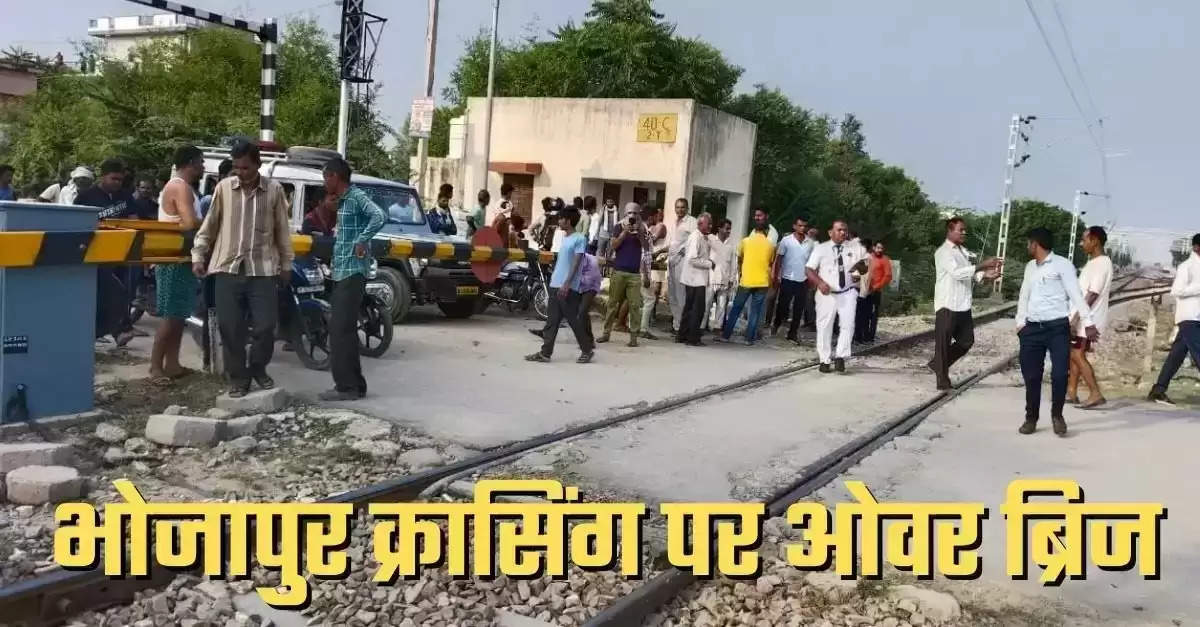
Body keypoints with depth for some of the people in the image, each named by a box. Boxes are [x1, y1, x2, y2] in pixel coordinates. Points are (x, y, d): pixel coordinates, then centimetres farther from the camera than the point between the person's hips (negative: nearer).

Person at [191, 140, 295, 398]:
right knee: (231, 328, 2)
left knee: (265, 326, -1)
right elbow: (209, 225, 10)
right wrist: (198, 256, 4)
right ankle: (238, 377, 17)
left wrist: (286, 264, 10)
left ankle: (257, 368, 23)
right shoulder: (223, 188, 4)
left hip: (262, 269, -1)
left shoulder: (274, 190, 2)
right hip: (228, 268, 1)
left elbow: (282, 231, 9)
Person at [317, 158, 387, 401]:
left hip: (352, 272, -10)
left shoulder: (357, 197, -12)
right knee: (344, 330, 12)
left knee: (340, 330, -10)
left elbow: (380, 216, -30)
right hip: (342, 272, 10)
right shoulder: (342, 201, 17)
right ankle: (353, 384, 18)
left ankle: (346, 386, -6)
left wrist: (362, 242, -24)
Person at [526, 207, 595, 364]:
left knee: (573, 320, -1)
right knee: (552, 321, 5)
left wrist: (566, 284, -22)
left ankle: (587, 350, 12)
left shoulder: (580, 239, -9)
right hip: (556, 285, 8)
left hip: (569, 288, -8)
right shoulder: (564, 239, 17)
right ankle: (545, 353, 5)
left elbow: (576, 263, -15)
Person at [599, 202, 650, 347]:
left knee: (634, 305, -2)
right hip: (618, 271, 0)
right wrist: (625, 232, -17)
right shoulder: (620, 227, 4)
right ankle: (606, 332, 11)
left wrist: (639, 231, -17)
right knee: (613, 303, 4)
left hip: (635, 273, 1)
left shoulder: (642, 228, 8)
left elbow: (646, 247, -5)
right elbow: (614, 245, -7)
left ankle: (633, 336, 1)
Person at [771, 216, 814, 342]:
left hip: (803, 280, 2)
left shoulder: (810, 243, 2)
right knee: (782, 305, 5)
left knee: (799, 309, 4)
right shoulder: (786, 241, -5)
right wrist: (775, 277, -5)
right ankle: (776, 325, 30)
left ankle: (793, 333, 14)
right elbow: (778, 259, -2)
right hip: (787, 279, -2)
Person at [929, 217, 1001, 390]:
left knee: (966, 341, 13)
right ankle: (942, 379, 12)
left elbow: (968, 274, 15)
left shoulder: (963, 251, 16)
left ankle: (937, 364, 29)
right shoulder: (943, 252, -10)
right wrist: (983, 265, -24)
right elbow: (957, 272, -22)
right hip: (947, 306, -8)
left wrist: (985, 274, -2)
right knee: (943, 344, 2)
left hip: (963, 306, 8)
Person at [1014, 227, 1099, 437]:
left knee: (1059, 374, -8)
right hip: (1032, 328, 5)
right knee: (1031, 376, 6)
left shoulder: (1062, 265, -4)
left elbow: (1076, 294, -10)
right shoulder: (1030, 267, 16)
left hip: (1058, 327, -5)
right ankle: (1031, 418, 18)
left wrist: (1088, 322, -16)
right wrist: (1020, 322, 15)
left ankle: (1057, 415, 12)